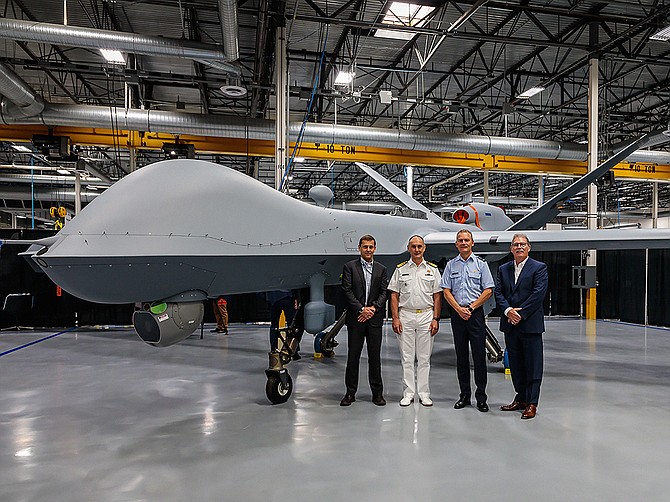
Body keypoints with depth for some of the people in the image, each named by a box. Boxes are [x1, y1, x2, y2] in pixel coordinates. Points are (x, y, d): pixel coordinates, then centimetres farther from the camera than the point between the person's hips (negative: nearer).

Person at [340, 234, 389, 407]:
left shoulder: (381, 269, 11)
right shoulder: (349, 266, 3)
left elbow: (384, 292, 5)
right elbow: (347, 291, -5)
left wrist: (373, 308, -10)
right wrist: (361, 309, -12)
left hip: (375, 318, 2)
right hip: (355, 318, -2)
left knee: (375, 356, 7)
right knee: (353, 356, 4)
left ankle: (377, 393, 17)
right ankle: (350, 393, 15)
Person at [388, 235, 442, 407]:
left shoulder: (432, 269, 7)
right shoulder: (401, 269, 5)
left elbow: (437, 296, 6)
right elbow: (394, 295, 4)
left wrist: (436, 319, -2)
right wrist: (395, 318, -4)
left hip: (426, 316, 0)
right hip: (405, 316, 0)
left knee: (424, 358, 5)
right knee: (407, 358, 4)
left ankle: (424, 394, 15)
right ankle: (408, 394, 13)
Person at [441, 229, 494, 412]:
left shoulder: (481, 264, 4)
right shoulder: (451, 265, 9)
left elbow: (488, 290, -1)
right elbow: (446, 291, 5)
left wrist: (471, 308, -8)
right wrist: (459, 309, -7)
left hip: (475, 313, -2)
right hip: (457, 314, 2)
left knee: (479, 355, -2)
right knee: (461, 356, 7)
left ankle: (481, 397, 6)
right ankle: (464, 395, 16)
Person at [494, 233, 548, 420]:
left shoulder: (539, 268, -2)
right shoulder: (503, 269, 12)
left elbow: (538, 294, -11)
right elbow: (498, 293, 5)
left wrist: (520, 314, -14)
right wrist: (508, 310, -11)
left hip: (530, 324, -5)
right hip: (510, 324, 5)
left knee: (533, 365, 1)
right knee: (515, 364, 12)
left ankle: (531, 403, 9)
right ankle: (520, 399, 24)